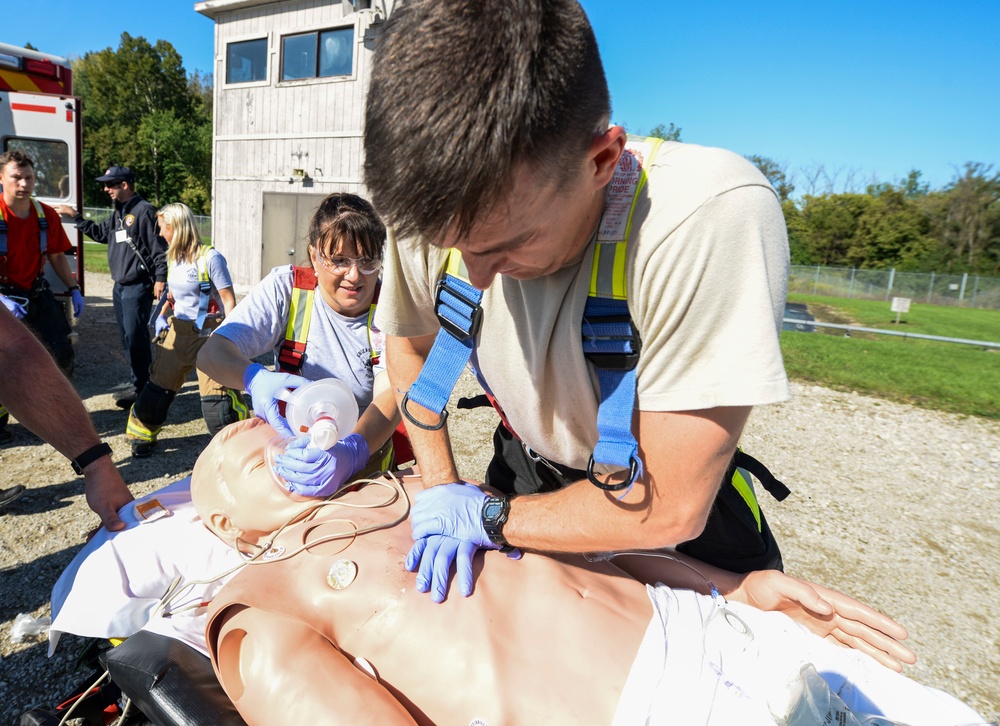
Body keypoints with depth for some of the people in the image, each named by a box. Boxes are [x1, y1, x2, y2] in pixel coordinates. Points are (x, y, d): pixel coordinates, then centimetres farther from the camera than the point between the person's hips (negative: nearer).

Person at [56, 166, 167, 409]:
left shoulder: (144, 211, -11)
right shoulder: (118, 213, 17)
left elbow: (159, 247, -15)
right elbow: (100, 233, 29)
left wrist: (160, 278, -19)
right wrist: (75, 216, 26)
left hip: (139, 286, -10)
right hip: (120, 285, 10)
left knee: (135, 336, -10)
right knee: (127, 336, 13)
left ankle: (142, 387, -1)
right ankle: (137, 382, 24)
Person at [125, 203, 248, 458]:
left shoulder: (210, 258, -14)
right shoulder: (173, 258, 9)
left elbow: (229, 300, -14)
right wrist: (162, 316, 6)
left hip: (207, 335, -7)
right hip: (177, 332, 7)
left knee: (217, 398, -12)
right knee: (156, 388, 14)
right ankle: (142, 436, 34)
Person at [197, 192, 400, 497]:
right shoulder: (286, 287, -7)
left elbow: (390, 396, -23)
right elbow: (211, 353, -14)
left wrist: (353, 451, -44)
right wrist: (256, 379, -37)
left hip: (365, 460, 0)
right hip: (287, 445, 0)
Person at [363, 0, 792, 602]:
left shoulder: (715, 214, -39)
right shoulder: (435, 208, -24)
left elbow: (668, 510, -33)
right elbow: (409, 343, -1)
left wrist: (484, 517, -20)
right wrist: (441, 485, -11)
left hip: (680, 507, -2)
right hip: (527, 477, 3)